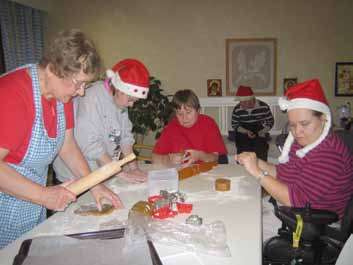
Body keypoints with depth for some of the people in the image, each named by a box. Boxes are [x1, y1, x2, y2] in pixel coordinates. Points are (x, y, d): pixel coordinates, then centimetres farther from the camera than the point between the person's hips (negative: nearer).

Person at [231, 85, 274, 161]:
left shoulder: (264, 107, -11)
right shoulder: (237, 109, -10)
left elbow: (270, 122, 3)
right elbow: (234, 125, 0)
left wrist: (262, 132, -14)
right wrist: (246, 132, -15)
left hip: (260, 138, 0)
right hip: (243, 140, 0)